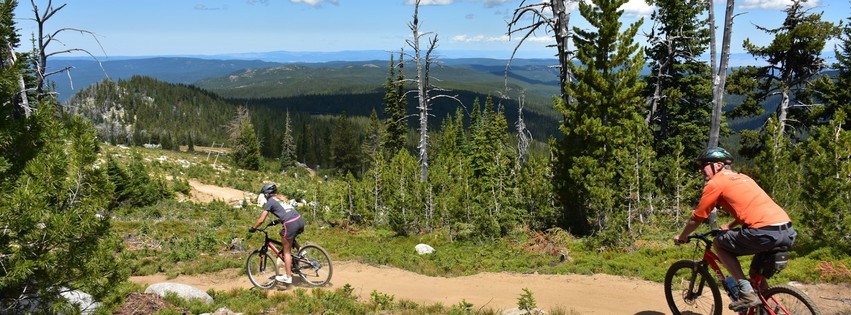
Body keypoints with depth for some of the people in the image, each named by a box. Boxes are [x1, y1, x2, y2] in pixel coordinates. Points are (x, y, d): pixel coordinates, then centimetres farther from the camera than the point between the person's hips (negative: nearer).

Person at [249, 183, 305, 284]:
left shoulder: (270, 201, 6)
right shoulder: (282, 198, 26)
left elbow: (261, 220, 4)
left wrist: (253, 228, 18)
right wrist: (277, 220, 54)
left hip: (290, 224, -7)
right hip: (300, 220, 7)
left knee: (286, 251, 7)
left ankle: (288, 277, 10)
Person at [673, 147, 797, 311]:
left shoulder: (715, 183, 4)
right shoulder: (742, 178, 27)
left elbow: (696, 218, 9)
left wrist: (682, 237, 24)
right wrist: (729, 226, 53)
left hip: (765, 232, -8)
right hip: (789, 232, 8)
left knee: (719, 244, 11)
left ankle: (747, 292, 2)